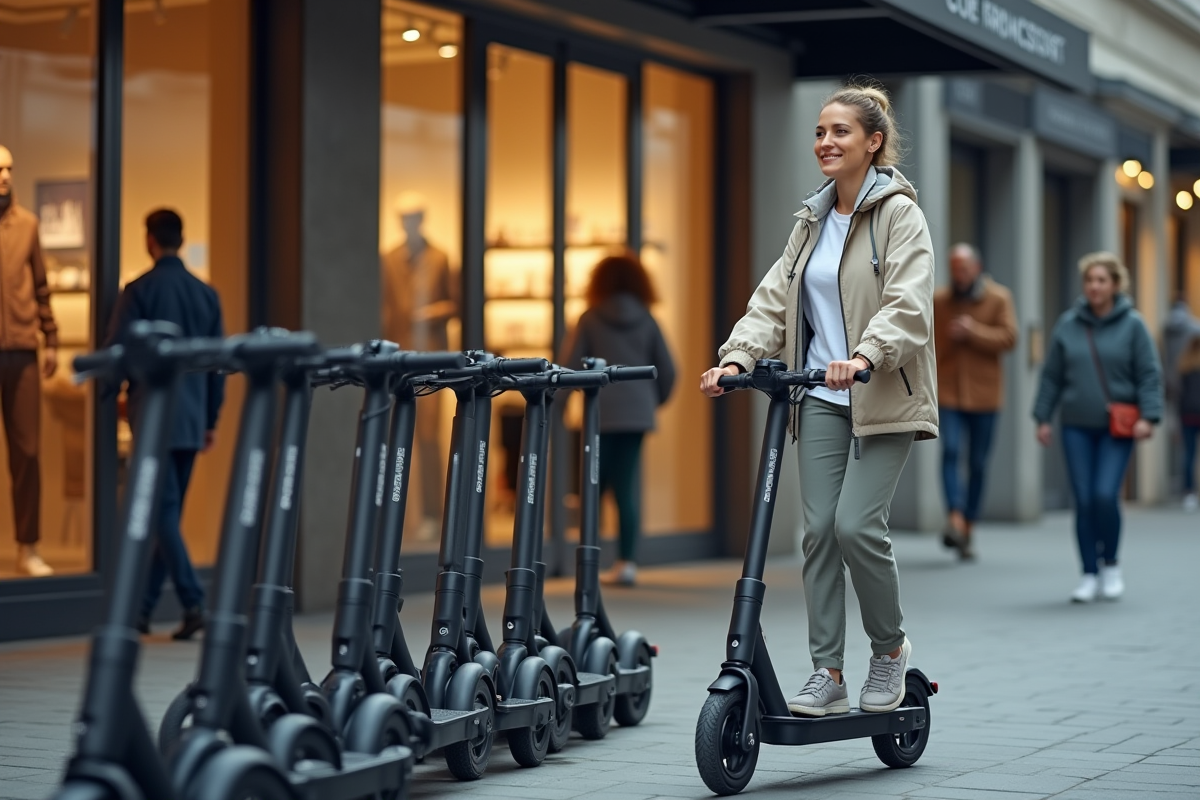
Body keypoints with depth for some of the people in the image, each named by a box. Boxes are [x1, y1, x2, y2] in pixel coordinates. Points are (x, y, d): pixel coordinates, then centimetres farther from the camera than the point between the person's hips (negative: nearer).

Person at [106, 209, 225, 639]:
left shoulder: (139, 291, -7)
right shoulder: (206, 294, 9)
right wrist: (211, 419, 18)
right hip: (192, 418, 5)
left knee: (162, 511, -6)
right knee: (167, 511, 11)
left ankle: (193, 602, -17)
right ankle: (143, 606, 16)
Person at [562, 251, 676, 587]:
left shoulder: (591, 319, -2)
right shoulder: (646, 320, 5)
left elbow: (570, 367, -5)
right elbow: (667, 370, 5)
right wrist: (655, 400, 21)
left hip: (601, 412, -2)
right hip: (637, 412, 2)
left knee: (595, 484, 8)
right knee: (627, 487, 4)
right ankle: (627, 562, -1)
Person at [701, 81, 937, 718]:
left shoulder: (899, 213, -5)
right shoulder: (813, 220, 15)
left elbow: (907, 304, -18)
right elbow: (774, 298, 8)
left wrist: (865, 356, -35)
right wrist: (738, 356, -9)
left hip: (882, 398, -6)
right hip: (822, 397, 6)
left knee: (856, 524, -14)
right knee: (819, 528, 0)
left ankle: (890, 648, 9)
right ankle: (828, 673, 4)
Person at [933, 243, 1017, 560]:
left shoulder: (998, 298, 0)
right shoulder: (938, 300, 5)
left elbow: (1009, 338, -9)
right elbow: (928, 344, 8)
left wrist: (973, 332, -18)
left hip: (983, 393, 0)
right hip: (947, 393, 0)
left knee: (977, 463, 6)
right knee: (950, 452, -18)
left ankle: (968, 531, 15)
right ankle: (955, 520, -28)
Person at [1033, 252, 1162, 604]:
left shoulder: (1132, 324, -1)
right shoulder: (1067, 324, 5)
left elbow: (1149, 374, -2)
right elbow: (1052, 375, 11)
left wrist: (1148, 416, -12)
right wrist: (1043, 417, 7)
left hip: (1117, 428, -2)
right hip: (1077, 426, 2)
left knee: (1106, 495, -13)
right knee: (1084, 501, 0)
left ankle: (1111, 565, 9)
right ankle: (1089, 575, 10)